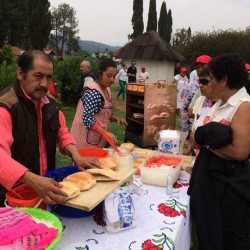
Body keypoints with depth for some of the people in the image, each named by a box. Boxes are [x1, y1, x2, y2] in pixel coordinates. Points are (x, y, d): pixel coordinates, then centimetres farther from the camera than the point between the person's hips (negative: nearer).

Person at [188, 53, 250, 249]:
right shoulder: (221, 103, 8)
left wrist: (205, 142, -17)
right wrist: (199, 138, -3)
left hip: (230, 180, -8)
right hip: (209, 172, 9)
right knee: (208, 227, 25)